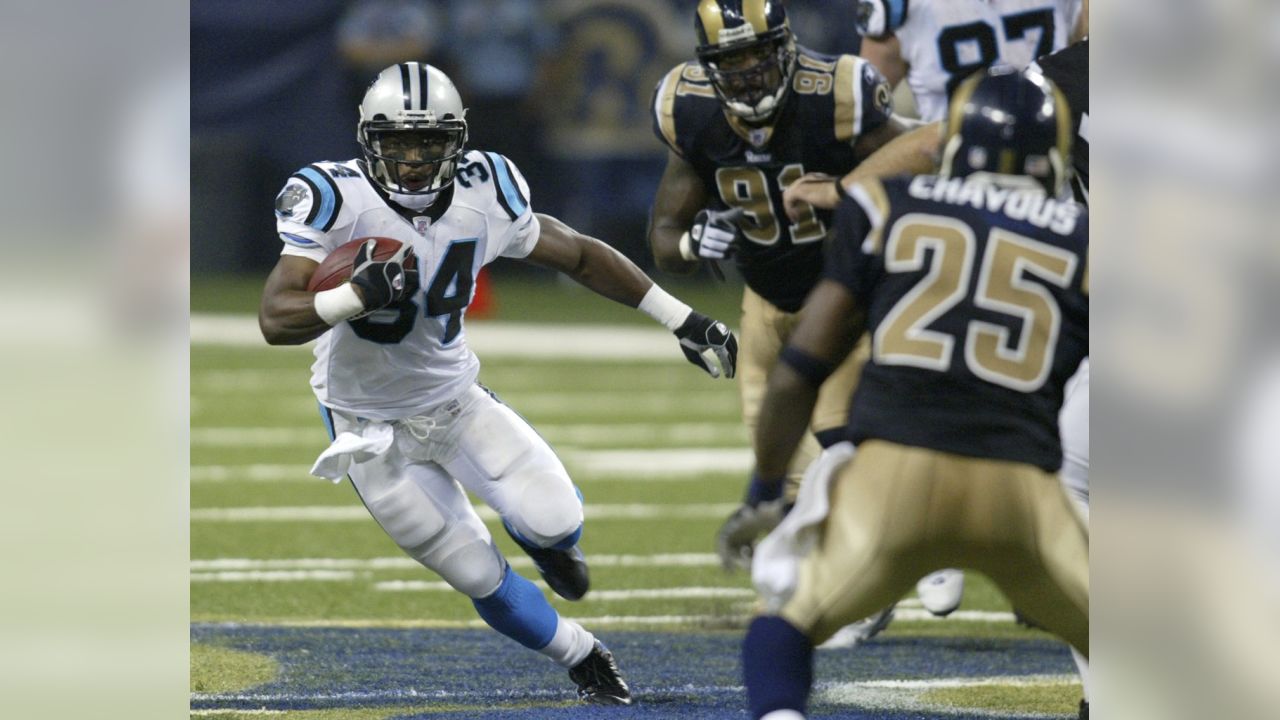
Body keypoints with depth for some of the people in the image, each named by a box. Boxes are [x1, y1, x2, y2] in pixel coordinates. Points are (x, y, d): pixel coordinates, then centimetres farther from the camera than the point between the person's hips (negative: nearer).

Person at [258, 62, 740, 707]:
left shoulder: (482, 198, -13)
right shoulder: (338, 202, -25)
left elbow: (579, 256, 3)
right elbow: (276, 320, -29)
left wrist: (681, 319, 5)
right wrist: (358, 295, -48)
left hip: (455, 399, 3)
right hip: (374, 430, -3)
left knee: (555, 526, -17)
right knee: (479, 578, -1)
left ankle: (547, 537, 22)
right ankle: (583, 659, 26)